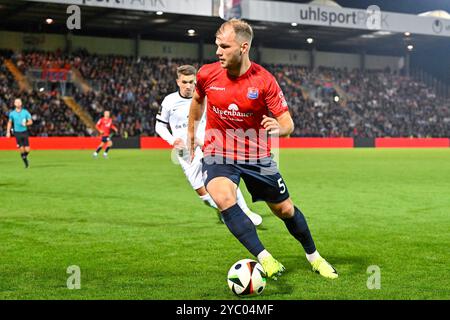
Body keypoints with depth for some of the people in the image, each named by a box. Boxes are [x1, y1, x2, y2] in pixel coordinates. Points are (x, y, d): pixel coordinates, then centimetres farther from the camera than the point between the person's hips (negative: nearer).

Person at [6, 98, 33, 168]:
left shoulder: (25, 112, 0)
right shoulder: (12, 113, 3)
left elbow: (30, 122, 3)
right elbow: (9, 123, 17)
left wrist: (26, 124, -17)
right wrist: (8, 132, 9)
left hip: (25, 132, 0)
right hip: (17, 133, 0)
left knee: (27, 150, -4)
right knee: (22, 150, -7)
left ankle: (25, 156, 29)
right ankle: (25, 161, 14)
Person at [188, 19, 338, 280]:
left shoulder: (264, 81, -17)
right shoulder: (207, 74, -10)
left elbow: (288, 124, -15)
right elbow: (198, 101, 14)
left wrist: (278, 128, -38)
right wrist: (191, 134, 20)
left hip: (257, 155, 0)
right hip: (218, 154, 0)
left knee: (285, 209, 10)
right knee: (223, 198, -31)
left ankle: (313, 256, 36)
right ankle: (264, 258, -26)